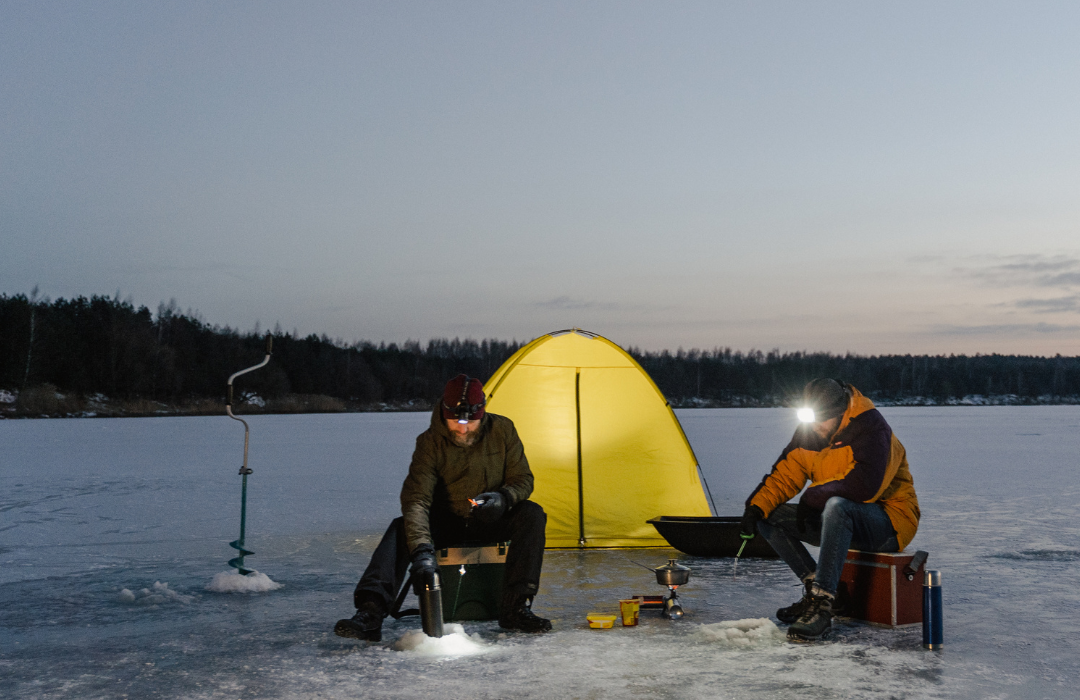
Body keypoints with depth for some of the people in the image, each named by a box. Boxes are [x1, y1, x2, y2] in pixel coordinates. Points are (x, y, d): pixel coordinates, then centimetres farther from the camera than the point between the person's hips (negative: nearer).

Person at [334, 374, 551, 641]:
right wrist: (421, 549, -43)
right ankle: (370, 613, -40)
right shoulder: (431, 442, -17)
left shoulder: (502, 430, -11)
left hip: (491, 521, 1)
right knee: (402, 528, -29)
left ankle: (515, 608, -26)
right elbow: (416, 500, -27)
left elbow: (522, 480, -3)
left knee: (531, 514, -27)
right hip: (446, 523, -1)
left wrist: (504, 498, -28)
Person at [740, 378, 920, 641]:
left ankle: (822, 606, -40)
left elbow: (864, 485, -32)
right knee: (769, 516, -5)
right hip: (841, 520, 8)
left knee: (837, 506, -40)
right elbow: (784, 475, 3)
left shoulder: (871, 429, -19)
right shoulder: (808, 432, 4)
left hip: (888, 524, -8)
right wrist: (756, 506, -15)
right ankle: (815, 585, -9)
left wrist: (813, 496, -22)